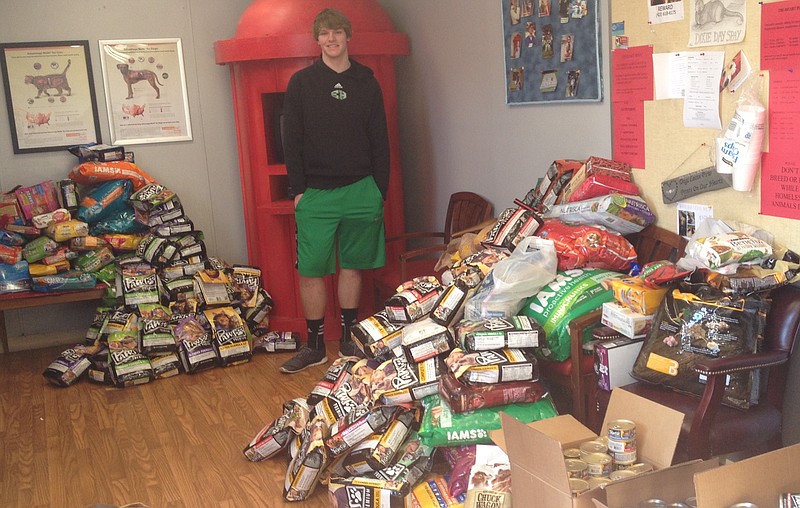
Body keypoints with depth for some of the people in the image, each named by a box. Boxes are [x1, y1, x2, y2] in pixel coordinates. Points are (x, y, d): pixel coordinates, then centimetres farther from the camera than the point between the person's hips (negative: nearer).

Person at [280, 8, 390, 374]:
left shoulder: (367, 83, 7)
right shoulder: (301, 83, 4)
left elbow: (380, 141, 8)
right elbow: (291, 140, 1)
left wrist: (380, 190, 3)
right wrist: (298, 189, -5)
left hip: (360, 190, 1)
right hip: (315, 193, -1)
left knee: (352, 266, 9)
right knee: (310, 271, -1)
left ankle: (348, 340, 21)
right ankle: (315, 346, 11)